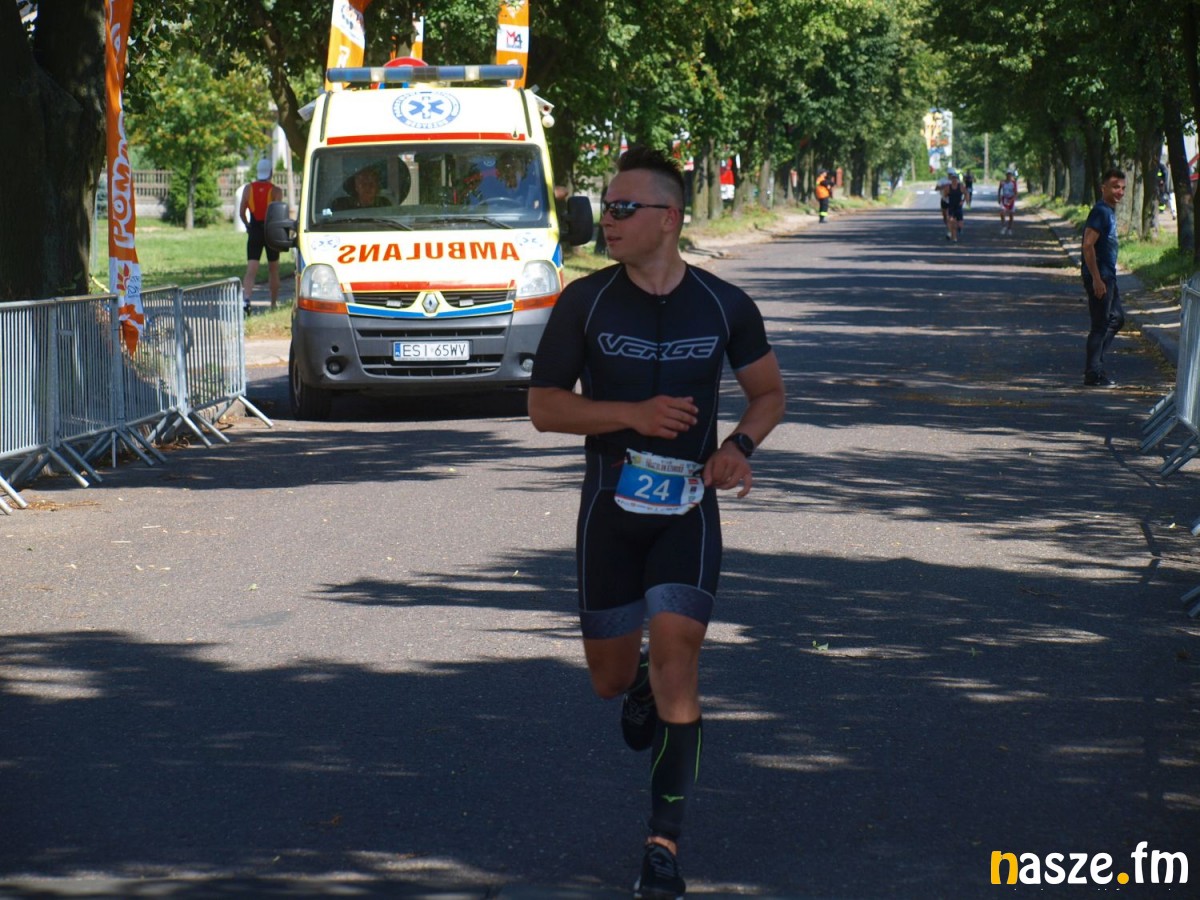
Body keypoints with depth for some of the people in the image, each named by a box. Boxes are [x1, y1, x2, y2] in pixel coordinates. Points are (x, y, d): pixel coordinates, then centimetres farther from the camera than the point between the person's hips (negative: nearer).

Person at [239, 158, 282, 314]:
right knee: (273, 270, 14)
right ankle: (274, 304, 22)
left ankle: (246, 298, -29)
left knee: (251, 269, -6)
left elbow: (241, 212, 4)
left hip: (254, 232, 1)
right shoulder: (275, 191, -7)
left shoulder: (248, 189, 1)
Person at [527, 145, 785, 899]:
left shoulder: (723, 305, -2)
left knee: (677, 655, -14)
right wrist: (632, 414, -18)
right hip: (610, 505, 1)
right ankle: (640, 684, 49)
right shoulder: (585, 303, -4)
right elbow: (544, 406, -3)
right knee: (610, 677, 8)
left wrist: (739, 445, -10)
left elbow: (769, 391, 11)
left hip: (688, 506, -1)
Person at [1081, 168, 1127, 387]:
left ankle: (1094, 364, 22)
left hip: (1107, 276, 10)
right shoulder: (1100, 212, -17)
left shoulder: (1109, 211, 14)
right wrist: (1096, 279, -24)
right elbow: (1088, 245, -24)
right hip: (1099, 277, -10)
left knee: (1117, 318, 17)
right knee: (1100, 324, -5)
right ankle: (1094, 375, 1)